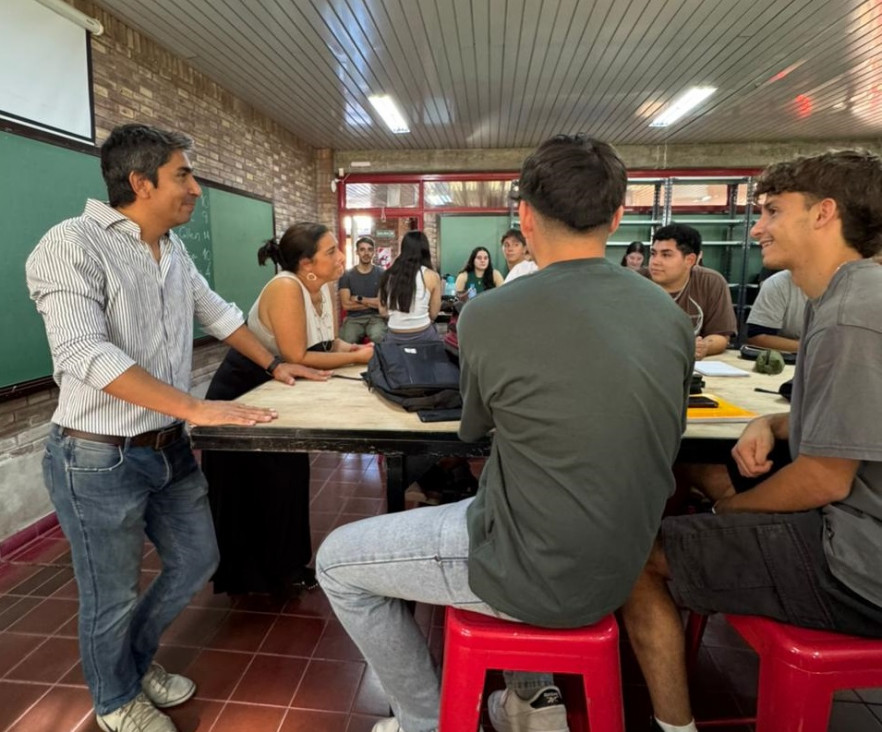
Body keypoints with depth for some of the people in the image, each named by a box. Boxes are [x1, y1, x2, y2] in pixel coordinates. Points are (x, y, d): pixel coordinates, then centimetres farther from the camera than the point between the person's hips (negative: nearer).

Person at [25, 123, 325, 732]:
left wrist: (275, 365, 19)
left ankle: (138, 661, 47)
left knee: (197, 560, 19)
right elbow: (84, 353, -28)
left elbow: (217, 313, 18)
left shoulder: (173, 249, 6)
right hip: (100, 459, -7)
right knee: (114, 596, 13)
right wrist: (196, 408, -31)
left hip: (170, 449, 8)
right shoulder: (73, 244, -17)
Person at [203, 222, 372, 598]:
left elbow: (325, 343, 3)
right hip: (240, 396, -8)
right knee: (251, 493, 5)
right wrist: (356, 357, -23)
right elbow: (298, 358, -30)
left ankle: (282, 565, 33)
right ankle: (252, 575, 25)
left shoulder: (322, 288, -3)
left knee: (287, 479, 16)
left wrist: (351, 347, -18)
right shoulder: (286, 288, -29)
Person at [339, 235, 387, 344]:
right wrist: (373, 303, -3)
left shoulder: (382, 274, 4)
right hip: (354, 318, 0)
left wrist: (359, 299, -5)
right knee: (346, 341, -31)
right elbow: (346, 304, -5)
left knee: (378, 337, -34)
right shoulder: (346, 275, 6)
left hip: (376, 317, 0)